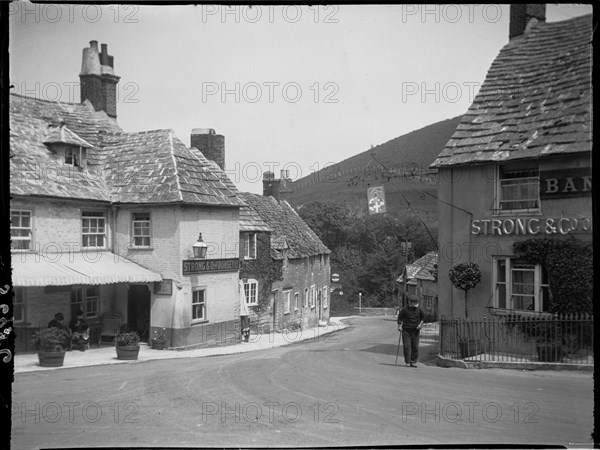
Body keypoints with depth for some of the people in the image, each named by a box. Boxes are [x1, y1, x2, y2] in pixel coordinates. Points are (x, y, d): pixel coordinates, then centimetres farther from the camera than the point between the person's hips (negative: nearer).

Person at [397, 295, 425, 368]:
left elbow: (423, 318, 18)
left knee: (415, 347, 0)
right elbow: (400, 317, 7)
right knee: (406, 346, -5)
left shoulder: (419, 310, 4)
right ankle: (407, 362, 2)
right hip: (406, 330, -2)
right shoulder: (404, 310, -4)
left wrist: (420, 324, 4)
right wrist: (399, 326, -2)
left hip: (415, 331, 2)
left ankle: (413, 362, 8)